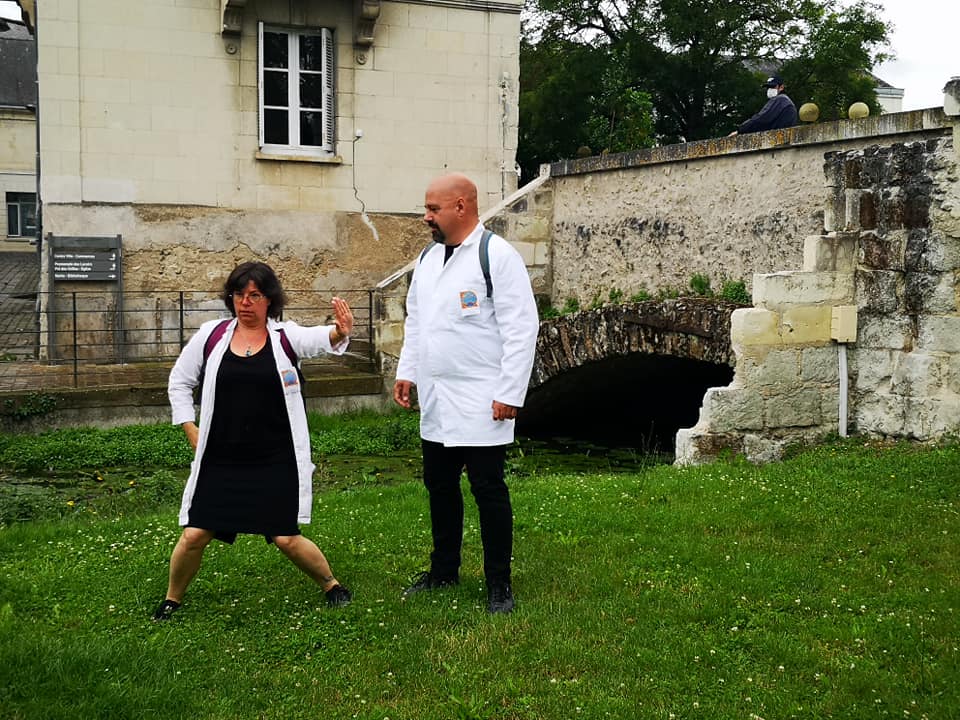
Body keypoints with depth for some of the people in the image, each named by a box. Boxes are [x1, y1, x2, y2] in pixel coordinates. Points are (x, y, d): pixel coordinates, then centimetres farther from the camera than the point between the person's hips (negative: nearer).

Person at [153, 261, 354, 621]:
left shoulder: (284, 336, -3)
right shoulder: (211, 335, 3)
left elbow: (317, 338, -25)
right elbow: (179, 382, 14)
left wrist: (339, 333, -49)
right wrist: (190, 428, 4)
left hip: (276, 463, -2)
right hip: (219, 462, 2)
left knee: (286, 539, -3)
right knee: (194, 535, -1)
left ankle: (332, 585, 23)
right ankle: (172, 599, 25)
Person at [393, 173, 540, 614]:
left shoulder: (497, 256, -11)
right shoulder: (428, 259, 13)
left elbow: (521, 329, -14)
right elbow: (414, 322, 22)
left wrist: (510, 393, -17)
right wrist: (406, 372, 13)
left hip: (480, 405, -7)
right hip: (435, 402, 7)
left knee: (488, 490, 0)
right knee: (440, 486, 15)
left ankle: (499, 585, 12)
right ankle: (443, 572, 31)